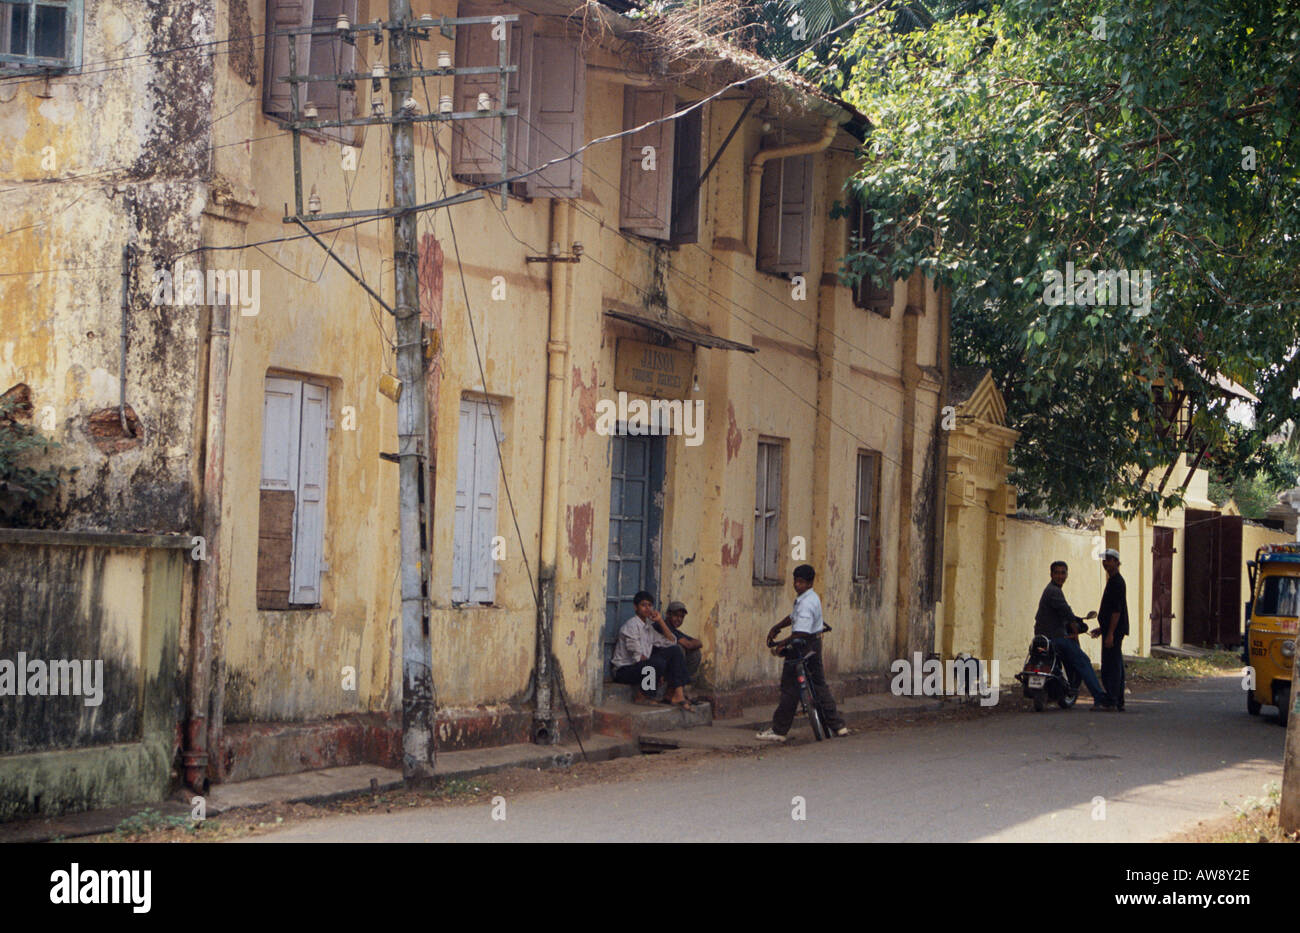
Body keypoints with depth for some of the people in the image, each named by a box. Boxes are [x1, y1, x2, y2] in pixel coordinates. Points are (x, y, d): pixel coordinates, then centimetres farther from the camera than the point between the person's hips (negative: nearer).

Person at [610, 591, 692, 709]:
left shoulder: (649, 626, 13)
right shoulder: (631, 625, -14)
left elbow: (671, 642, 10)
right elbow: (638, 656, -18)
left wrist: (660, 621, 1)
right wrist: (658, 672, -15)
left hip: (644, 666, 9)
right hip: (625, 669, -9)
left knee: (676, 650, 1)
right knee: (658, 662, -35)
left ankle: (677, 694, -7)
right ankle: (641, 696, -14)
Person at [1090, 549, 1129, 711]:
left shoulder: (1116, 582, -14)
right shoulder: (1114, 581, 18)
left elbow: (1116, 611, -21)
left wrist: (1110, 634, -24)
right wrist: (1102, 628, 27)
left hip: (1115, 631, -11)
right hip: (1115, 630, 11)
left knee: (1111, 667, -10)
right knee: (1116, 666, 12)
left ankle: (1112, 701, -11)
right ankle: (1119, 702, 16)